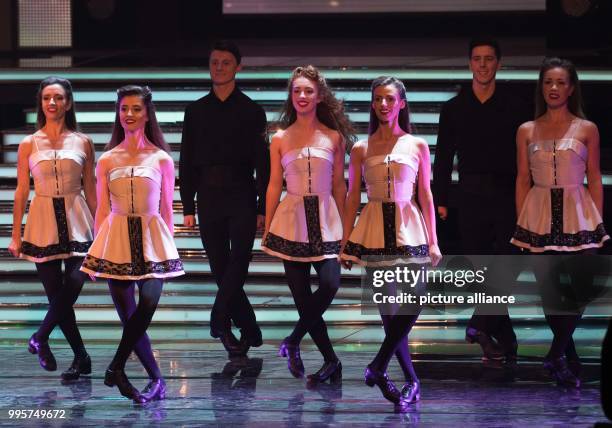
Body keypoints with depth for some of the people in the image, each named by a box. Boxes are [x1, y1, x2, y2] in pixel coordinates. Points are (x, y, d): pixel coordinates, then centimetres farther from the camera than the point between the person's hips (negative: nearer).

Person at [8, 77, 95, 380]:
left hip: (76, 221, 0)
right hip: (43, 223, 0)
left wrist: (101, 229, 5)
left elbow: (90, 190, 8)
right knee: (57, 295, -1)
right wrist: (16, 236, 2)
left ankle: (40, 338, 5)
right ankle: (81, 358, 11)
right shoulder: (29, 145, 4)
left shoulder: (83, 143, 5)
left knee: (73, 285, -18)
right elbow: (21, 192, 6)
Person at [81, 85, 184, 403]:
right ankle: (156, 380, 10)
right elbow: (102, 210, 10)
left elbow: (166, 209, 9)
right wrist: (96, 251, 7)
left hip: (151, 238, -1)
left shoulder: (161, 159, 4)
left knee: (147, 305, -23)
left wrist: (168, 245, 9)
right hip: (117, 239, 1)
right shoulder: (107, 160, 7)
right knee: (128, 316, -1)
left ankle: (117, 368, -10)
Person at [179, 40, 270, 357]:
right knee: (220, 268, 5)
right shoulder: (196, 111, 10)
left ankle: (220, 321, -22)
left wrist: (262, 209, -5)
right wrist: (188, 207, 6)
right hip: (208, 197, 3)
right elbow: (186, 161, 11)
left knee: (238, 259, -19)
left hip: (241, 197, -3)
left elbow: (263, 163, 0)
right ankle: (249, 331, 16)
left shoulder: (251, 111, 2)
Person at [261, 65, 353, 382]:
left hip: (325, 218, 0)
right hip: (292, 219, 1)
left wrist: (343, 227, 4)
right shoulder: (280, 139, 6)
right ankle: (331, 362, 10)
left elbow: (338, 185, 7)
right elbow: (274, 186, 8)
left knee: (330, 285, -21)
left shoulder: (333, 137, 6)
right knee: (302, 297, -3)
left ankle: (293, 342, 1)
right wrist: (266, 230, 7)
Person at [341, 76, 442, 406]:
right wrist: (345, 243, 4)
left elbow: (425, 195, 6)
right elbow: (352, 197, 8)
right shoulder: (361, 149, 6)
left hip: (409, 228, 0)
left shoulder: (417, 146, 6)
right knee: (389, 309, 1)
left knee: (412, 304, -16)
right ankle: (411, 381, 10)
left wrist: (433, 241, 2)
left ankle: (378, 366, -4)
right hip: (375, 230, 0)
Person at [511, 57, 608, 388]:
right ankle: (570, 359, 15)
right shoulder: (527, 131, 6)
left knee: (578, 288, -11)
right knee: (549, 290, 3)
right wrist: (521, 223, 3)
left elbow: (594, 179, 4)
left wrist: (597, 221, -1)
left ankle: (557, 354, -7)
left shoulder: (586, 129, 3)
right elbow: (523, 180, 8)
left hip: (577, 214, -1)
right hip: (540, 215, 1)